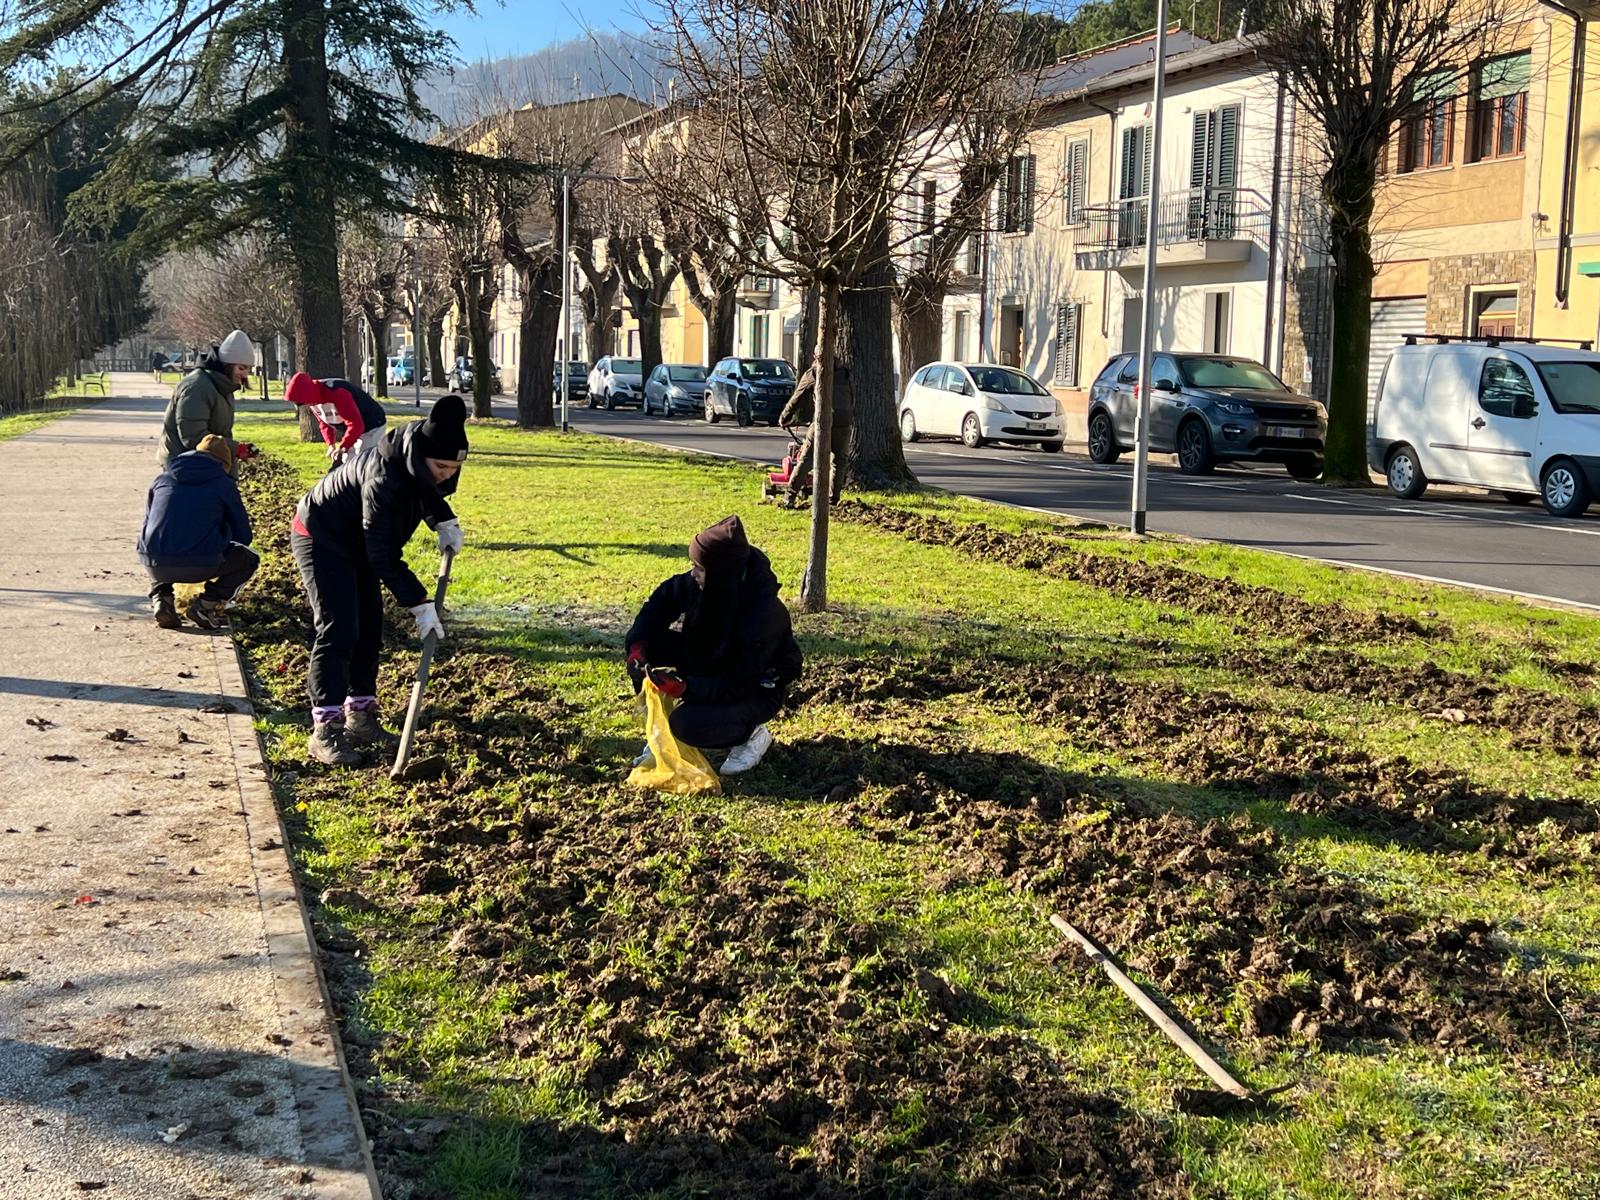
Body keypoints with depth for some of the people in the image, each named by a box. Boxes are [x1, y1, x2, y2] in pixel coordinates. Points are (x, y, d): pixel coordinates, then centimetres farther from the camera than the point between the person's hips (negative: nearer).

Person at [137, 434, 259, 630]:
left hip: (155, 565, 4)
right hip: (200, 566, -4)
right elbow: (243, 536, 14)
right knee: (249, 560, 21)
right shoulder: (224, 484, 8)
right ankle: (208, 603, 3)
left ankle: (160, 596, 14)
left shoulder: (162, 479, 20)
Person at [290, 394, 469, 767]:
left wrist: (444, 521, -4)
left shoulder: (418, 464, -13)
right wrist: (419, 603, -34)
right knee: (338, 631, -15)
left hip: (357, 540, 9)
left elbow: (425, 492, 14)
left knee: (369, 629, 8)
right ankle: (325, 730, -12)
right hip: (321, 539, -9)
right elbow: (384, 556, -36)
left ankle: (360, 717, 18)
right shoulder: (384, 478, -38)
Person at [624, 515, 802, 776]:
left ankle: (753, 734, 0)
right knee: (649, 644, -11)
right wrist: (637, 645, -15)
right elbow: (663, 600, 1)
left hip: (758, 691, -7)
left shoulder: (763, 615, -35)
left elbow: (741, 686, -31)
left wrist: (685, 688, -39)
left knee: (688, 725, -31)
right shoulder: (699, 584, -17)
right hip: (712, 668, 7)